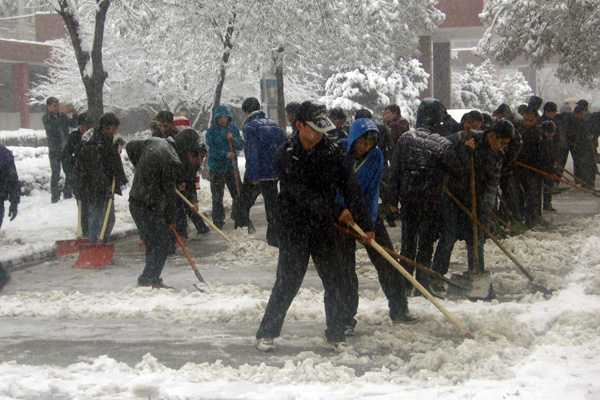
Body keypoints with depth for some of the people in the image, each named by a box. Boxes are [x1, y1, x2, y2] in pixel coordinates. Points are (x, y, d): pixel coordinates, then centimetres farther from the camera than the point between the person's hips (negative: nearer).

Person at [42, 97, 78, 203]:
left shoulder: (62, 116, 12)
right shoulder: (46, 118, -2)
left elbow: (73, 124, 15)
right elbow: (53, 126, -20)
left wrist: (74, 115, -3)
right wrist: (64, 113, -21)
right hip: (54, 149, -5)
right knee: (55, 173, -3)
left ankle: (67, 193, 15)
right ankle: (55, 196, 2)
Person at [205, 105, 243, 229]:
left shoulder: (233, 129, 9)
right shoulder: (211, 132, 0)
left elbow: (241, 146, 5)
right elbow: (211, 149, -10)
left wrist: (233, 139, -15)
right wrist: (225, 154, -24)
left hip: (231, 167, 2)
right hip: (216, 169, -2)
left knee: (238, 194, -1)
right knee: (217, 197, 0)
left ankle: (239, 218, 18)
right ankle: (218, 221, 10)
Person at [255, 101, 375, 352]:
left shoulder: (334, 150, -2)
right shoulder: (285, 155, -11)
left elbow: (351, 187, -5)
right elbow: (300, 193, -21)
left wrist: (365, 224, -12)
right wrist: (335, 211, -27)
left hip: (324, 228, 4)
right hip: (294, 228, -4)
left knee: (336, 282, 5)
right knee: (287, 283, -3)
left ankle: (335, 335, 19)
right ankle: (266, 333, 11)